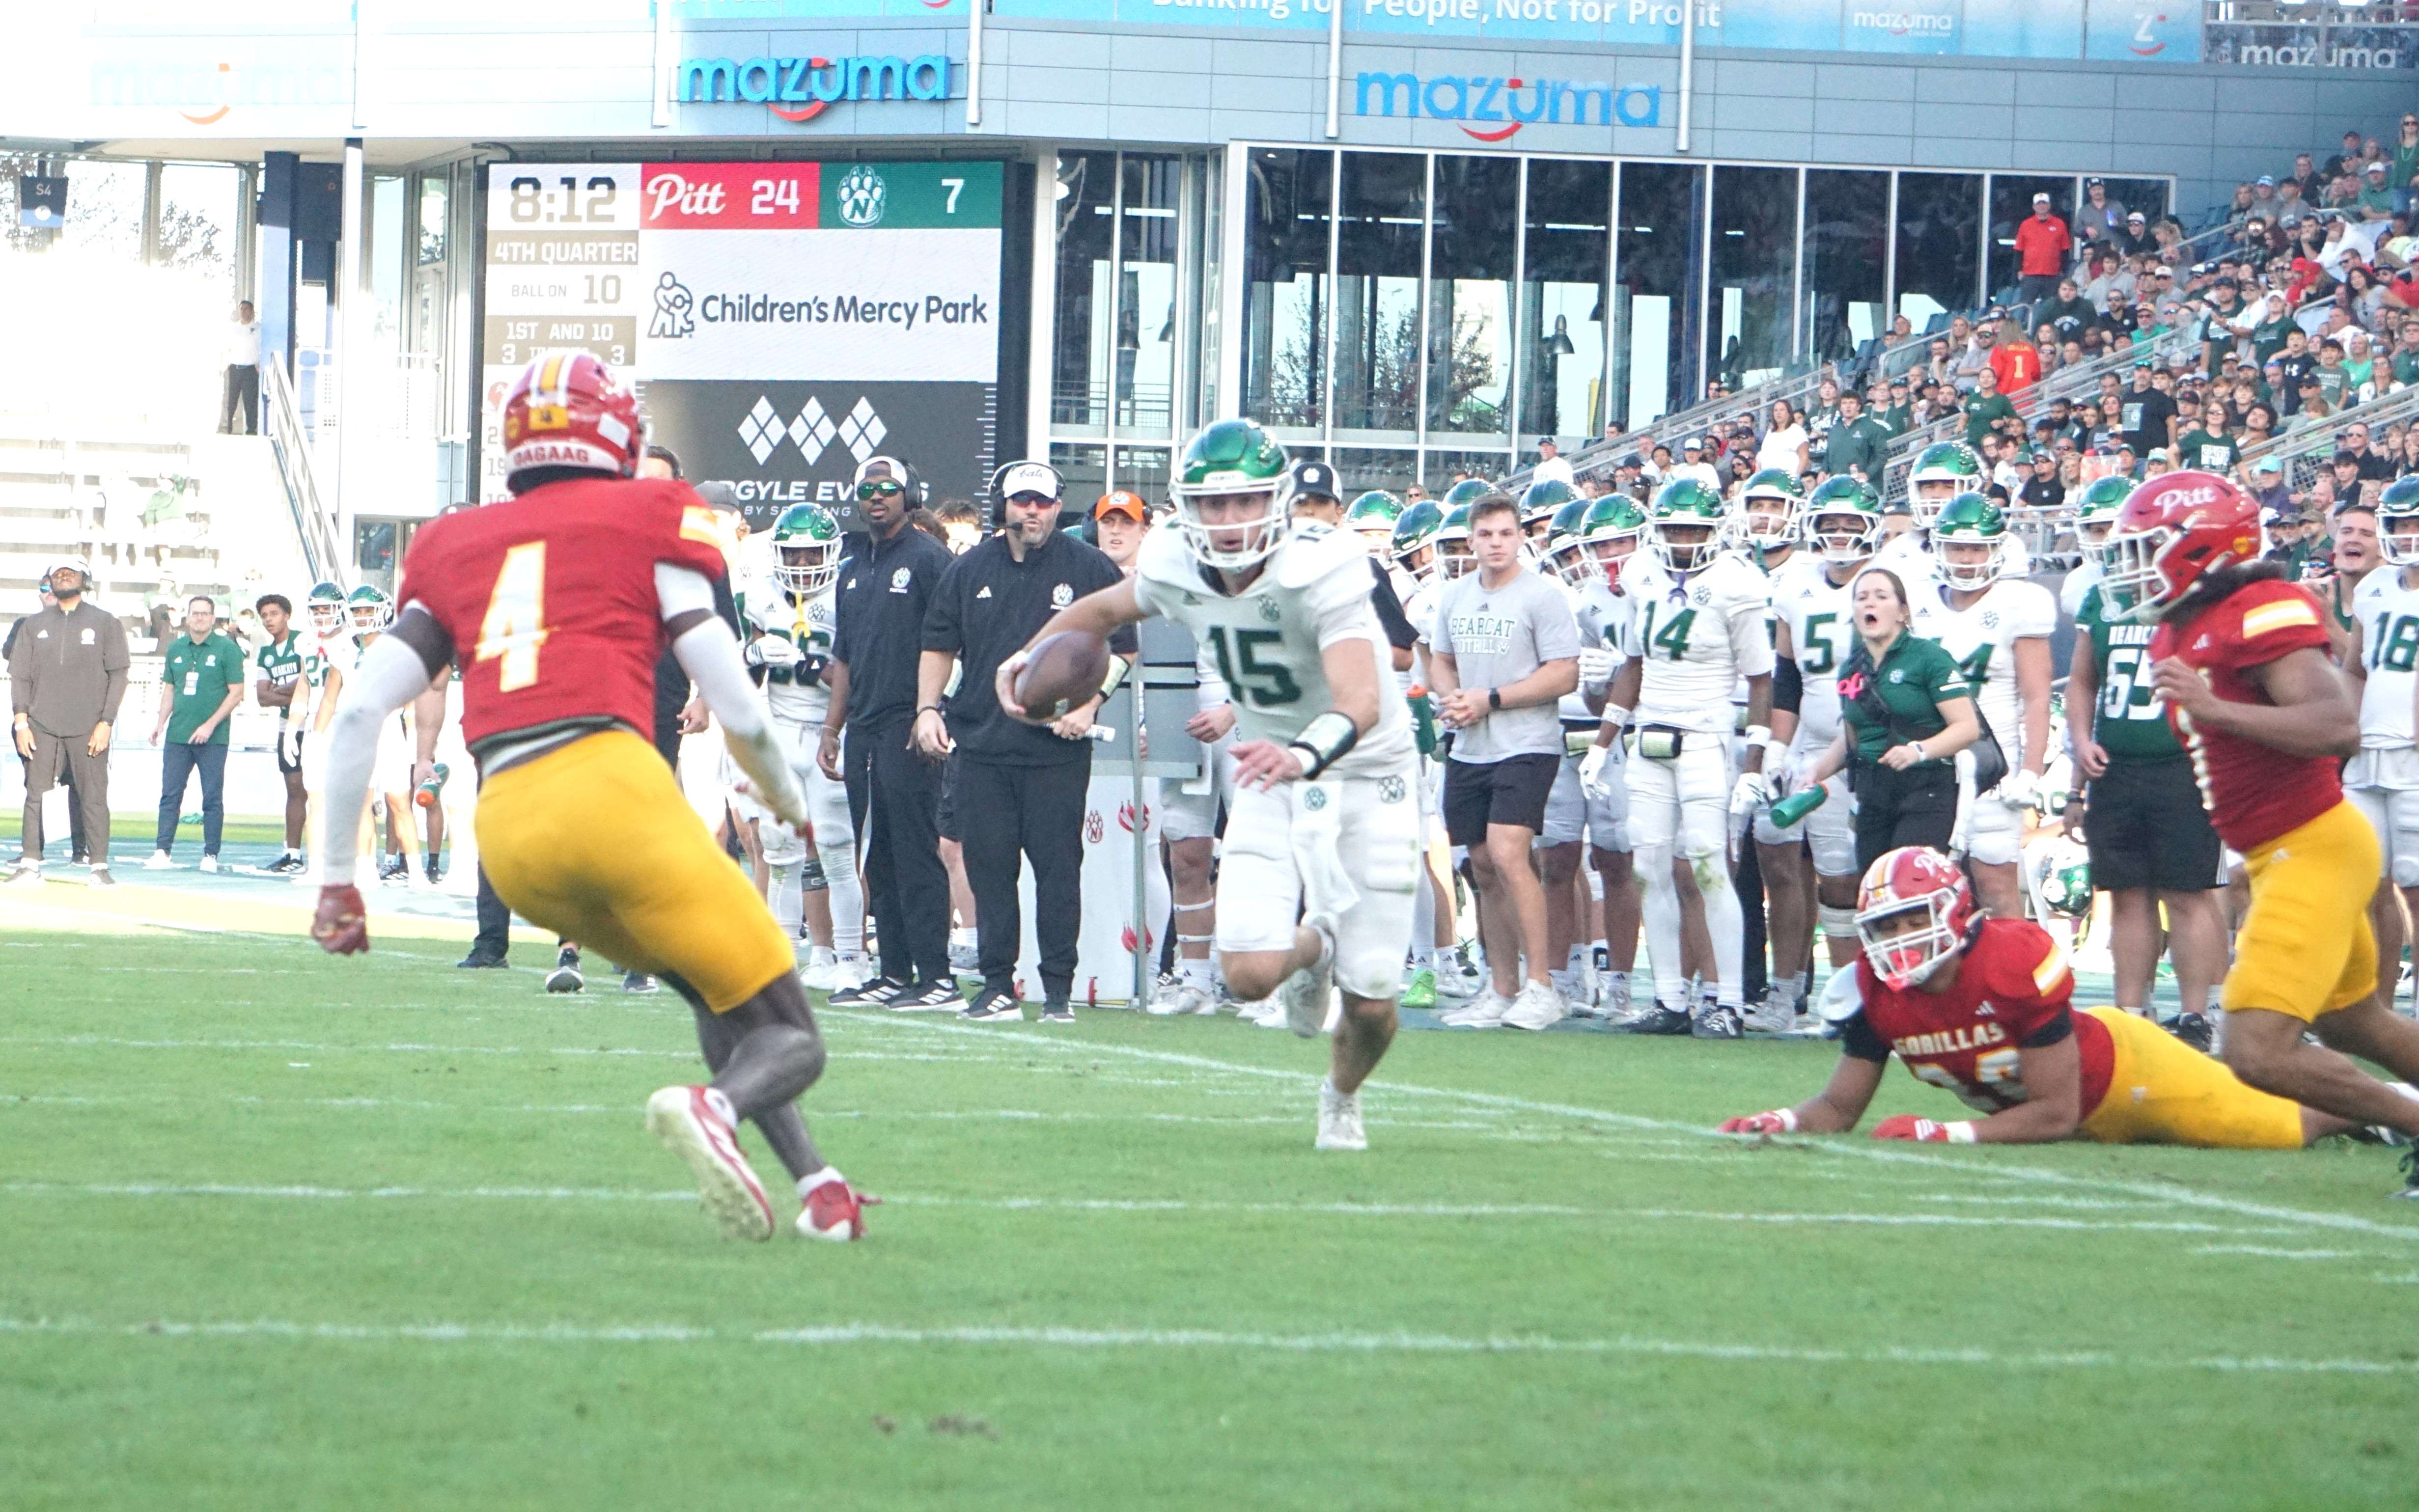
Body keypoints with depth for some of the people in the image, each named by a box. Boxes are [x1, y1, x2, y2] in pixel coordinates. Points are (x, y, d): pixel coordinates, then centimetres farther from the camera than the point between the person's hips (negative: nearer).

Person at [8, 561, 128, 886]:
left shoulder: (105, 623, 6)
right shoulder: (34, 626, 13)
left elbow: (118, 676, 3)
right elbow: (20, 677, 11)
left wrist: (106, 723, -6)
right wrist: (21, 723, -1)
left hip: (88, 728, -2)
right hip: (42, 726, 2)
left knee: (93, 797, -4)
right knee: (36, 795, -3)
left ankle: (100, 866, 0)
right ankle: (30, 864, -2)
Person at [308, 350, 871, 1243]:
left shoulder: (454, 547, 23)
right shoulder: (647, 520, 12)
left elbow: (360, 709, 12)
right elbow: (741, 715, 7)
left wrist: (337, 879, 17)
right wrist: (787, 799, 28)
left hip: (506, 833, 5)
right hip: (610, 782, -5)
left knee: (715, 995, 26)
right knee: (786, 1041, 2)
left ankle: (815, 1182, 10)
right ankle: (715, 1107, -31)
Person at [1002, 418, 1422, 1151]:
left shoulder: (1320, 574, -29)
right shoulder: (1177, 570, -12)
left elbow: (1361, 703, -44)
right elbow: (1106, 608, 14)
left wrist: (1305, 755, -63)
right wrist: (1034, 655, -2)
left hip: (1366, 775, -4)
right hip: (1274, 773, 4)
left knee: (1371, 1004, -3)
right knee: (1250, 974, -16)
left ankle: (1342, 1097, 34)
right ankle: (1312, 946, 23)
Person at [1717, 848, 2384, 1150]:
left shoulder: (2018, 962, -39)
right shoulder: (1874, 992, -23)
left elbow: (2057, 1113, -35)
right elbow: (1841, 1107, -15)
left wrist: (1948, 1134, -45)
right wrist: (1784, 1123, -37)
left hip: (2119, 1070, -5)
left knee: (2293, 1129, 11)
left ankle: (2388, 1103, 41)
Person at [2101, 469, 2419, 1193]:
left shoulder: (2262, 615, -20)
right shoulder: (2181, 632, 10)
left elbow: (2338, 728, -30)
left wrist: (2211, 708, -33)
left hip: (2315, 850, -11)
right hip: (2276, 856, 11)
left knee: (2260, 1052, -16)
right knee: (2356, 1029, 24)